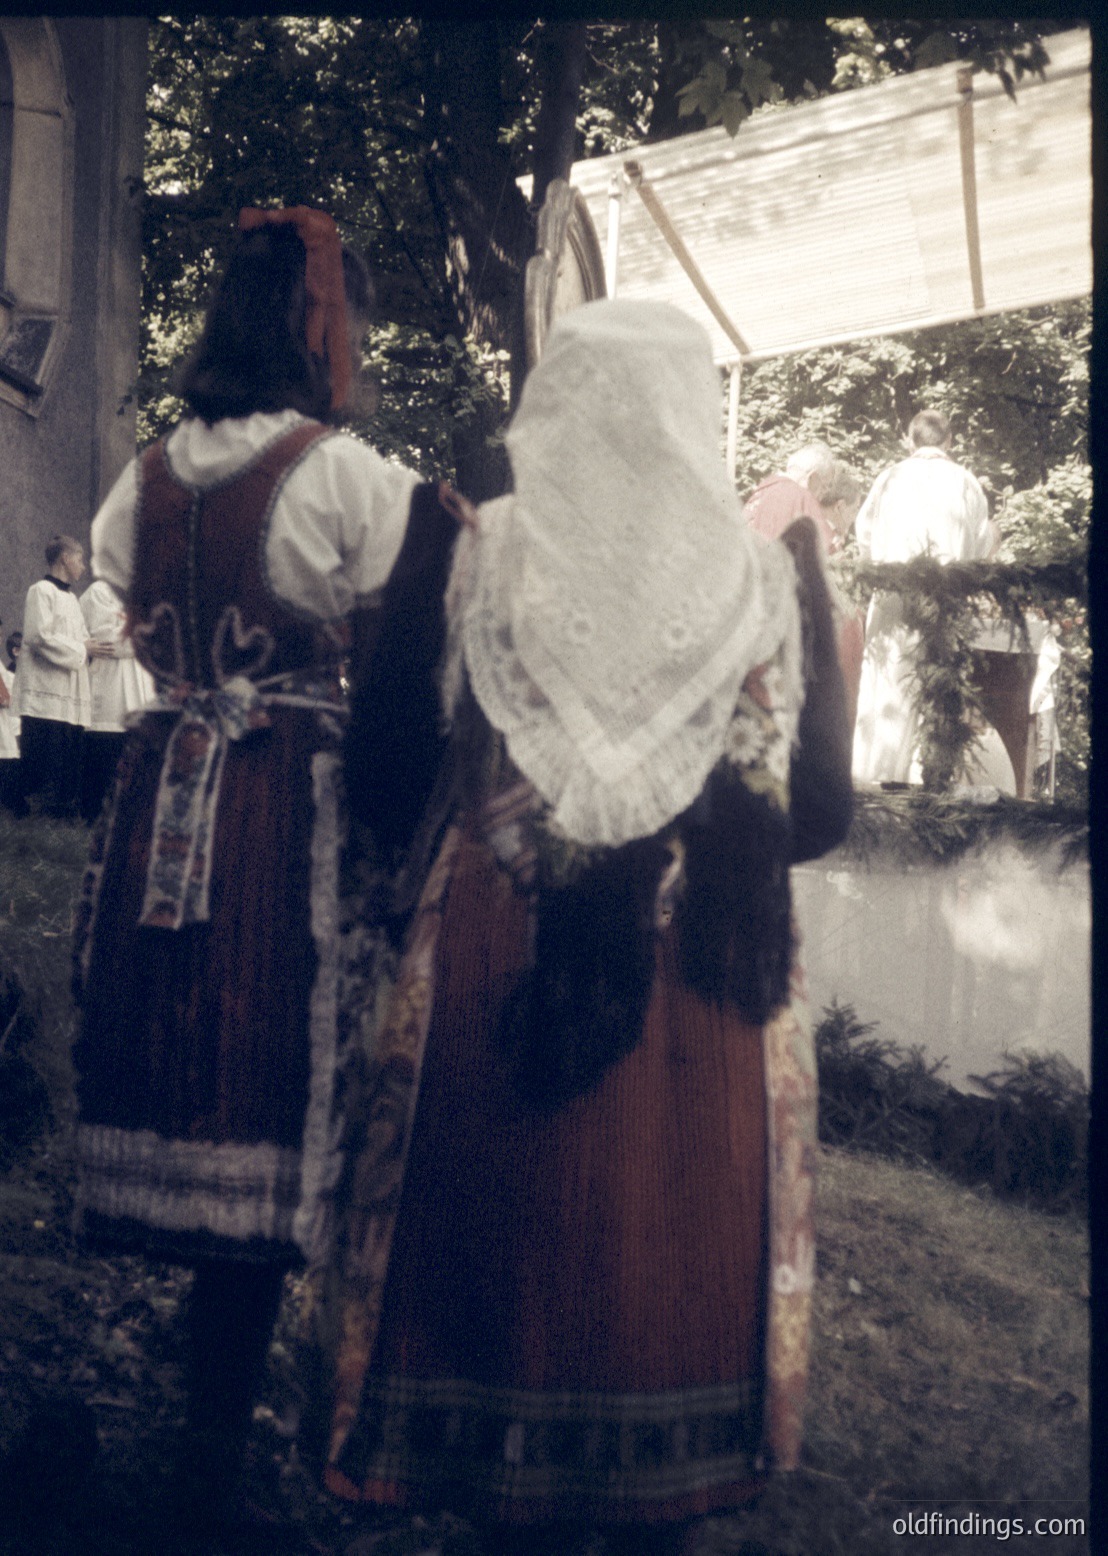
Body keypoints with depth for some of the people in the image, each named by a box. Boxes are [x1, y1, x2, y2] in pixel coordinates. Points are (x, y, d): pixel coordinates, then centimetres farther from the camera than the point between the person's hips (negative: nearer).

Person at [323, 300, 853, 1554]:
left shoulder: (475, 557, -5)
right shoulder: (763, 580, -3)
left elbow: (387, 787, -6)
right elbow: (814, 813, -1)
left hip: (496, 981, -1)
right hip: (699, 1006, 1)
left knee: (504, 1231, 15)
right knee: (672, 1242, 17)